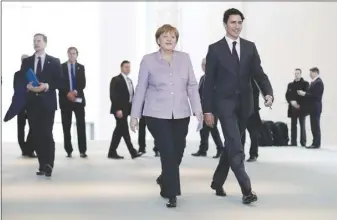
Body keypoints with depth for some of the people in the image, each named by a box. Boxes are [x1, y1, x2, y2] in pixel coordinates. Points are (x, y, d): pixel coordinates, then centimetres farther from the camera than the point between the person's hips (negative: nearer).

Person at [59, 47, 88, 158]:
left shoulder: (81, 67, 11)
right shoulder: (61, 67, 5)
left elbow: (83, 83, 2)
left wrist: (76, 92, -14)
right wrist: (68, 93, -16)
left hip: (78, 99, 1)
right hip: (65, 99, -1)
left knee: (81, 125, -5)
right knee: (66, 126, 0)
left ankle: (82, 151, -5)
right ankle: (68, 150, 5)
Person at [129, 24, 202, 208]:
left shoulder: (185, 58, 5)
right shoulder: (148, 60, -1)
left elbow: (192, 86, 5)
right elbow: (140, 89, 2)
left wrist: (198, 109, -3)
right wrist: (134, 115, 2)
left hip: (181, 115, 3)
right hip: (157, 115, -3)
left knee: (177, 154, 10)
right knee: (168, 153, -9)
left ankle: (164, 180, 39)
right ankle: (172, 193, 2)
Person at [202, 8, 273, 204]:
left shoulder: (250, 47, 6)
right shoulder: (215, 49, -3)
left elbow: (258, 73, 1)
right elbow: (209, 81, -3)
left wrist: (268, 92, -18)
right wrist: (207, 109, -7)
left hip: (244, 104, 4)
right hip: (225, 103, -4)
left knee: (231, 146, 13)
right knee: (236, 148, -13)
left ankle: (217, 182, 29)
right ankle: (246, 189, -13)